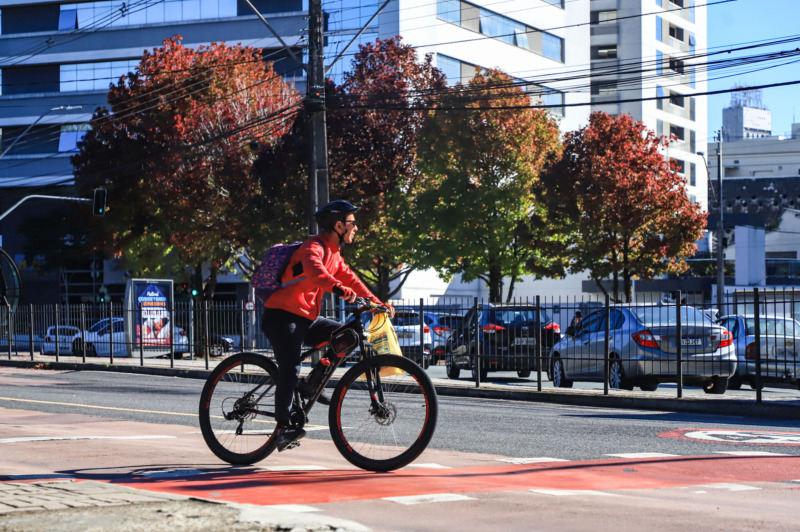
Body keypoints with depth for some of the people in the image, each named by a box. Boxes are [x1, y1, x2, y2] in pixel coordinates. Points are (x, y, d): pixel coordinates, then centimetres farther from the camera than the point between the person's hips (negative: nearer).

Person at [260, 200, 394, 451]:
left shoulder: (334, 254, 16)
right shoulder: (315, 247, -16)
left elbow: (349, 278, 17)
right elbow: (314, 270, -37)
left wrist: (376, 302, 4)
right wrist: (340, 289, -54)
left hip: (306, 319, 9)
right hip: (282, 317, -9)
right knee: (291, 369, -19)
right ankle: (283, 426, -14)